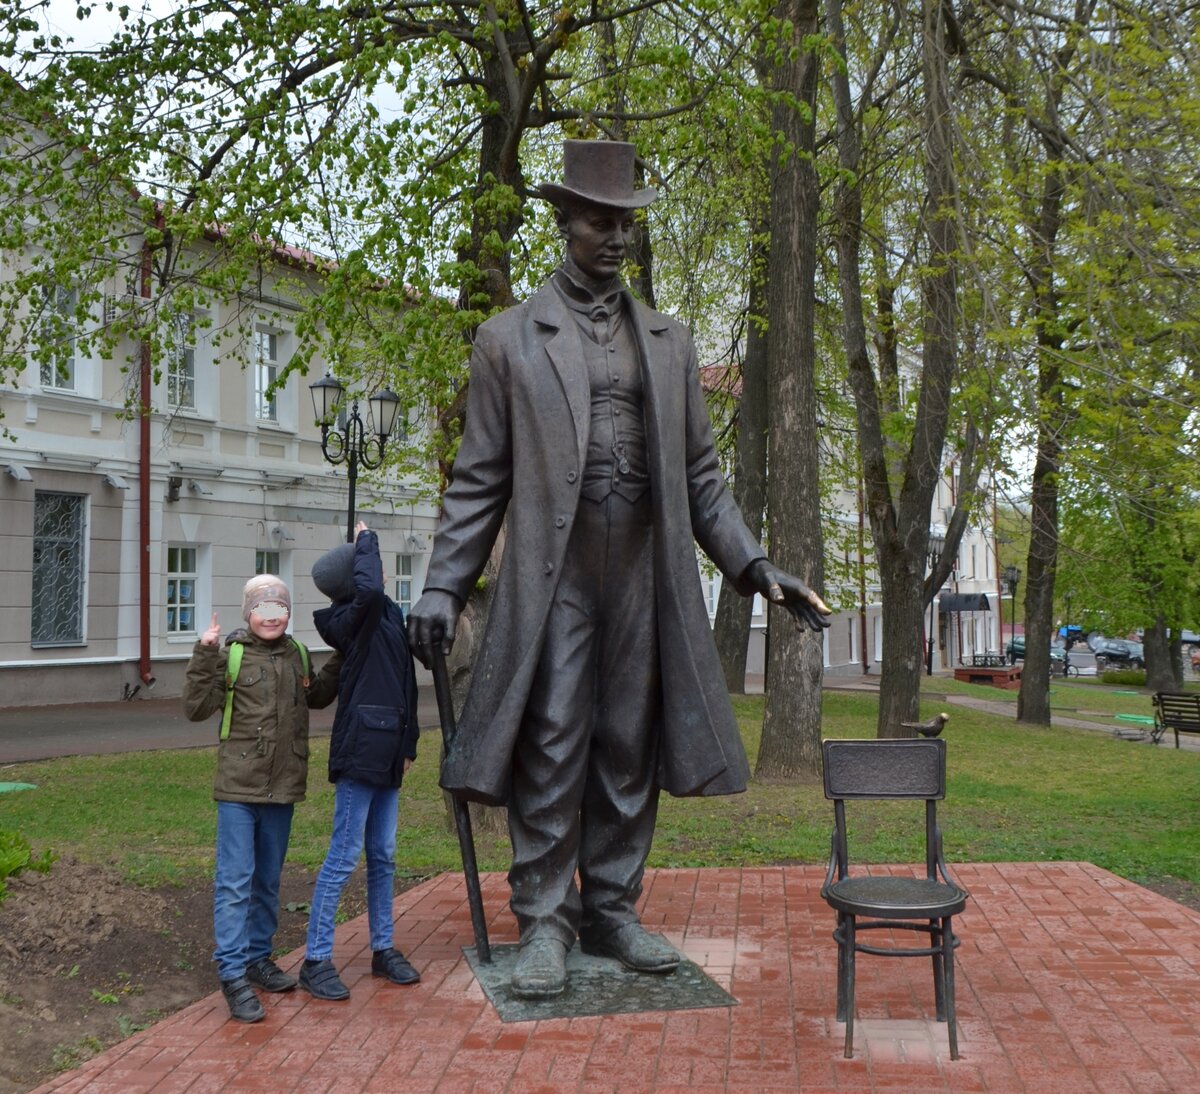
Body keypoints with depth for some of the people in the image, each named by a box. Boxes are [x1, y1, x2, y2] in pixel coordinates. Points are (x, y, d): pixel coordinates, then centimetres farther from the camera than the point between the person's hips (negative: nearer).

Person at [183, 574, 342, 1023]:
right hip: (238, 787, -5)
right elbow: (196, 708, -13)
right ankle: (233, 974, 1)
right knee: (234, 882, -4)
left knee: (268, 881, 16)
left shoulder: (297, 655, 8)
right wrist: (204, 656, -23)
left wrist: (339, 661, 15)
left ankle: (259, 958, 28)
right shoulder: (231, 654, -8)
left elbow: (317, 698, 25)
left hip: (282, 788, 6)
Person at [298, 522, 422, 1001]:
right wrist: (366, 541, -19)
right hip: (359, 749, -8)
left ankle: (382, 949, 26)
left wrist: (408, 742, 19)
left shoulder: (391, 615, 14)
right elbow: (369, 591, -36)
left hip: (386, 752, 8)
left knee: (383, 856, 15)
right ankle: (316, 961, 5)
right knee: (343, 858, -4)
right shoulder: (350, 619, -11)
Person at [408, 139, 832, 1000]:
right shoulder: (510, 339, 7)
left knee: (629, 752, 7)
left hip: (645, 577, 3)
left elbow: (700, 476, 15)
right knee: (550, 751, -3)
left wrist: (755, 566, 4)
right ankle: (545, 922, 8)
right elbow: (479, 481, 4)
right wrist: (444, 586, -4)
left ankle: (613, 911, 19)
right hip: (552, 577, -3)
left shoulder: (670, 344, 15)